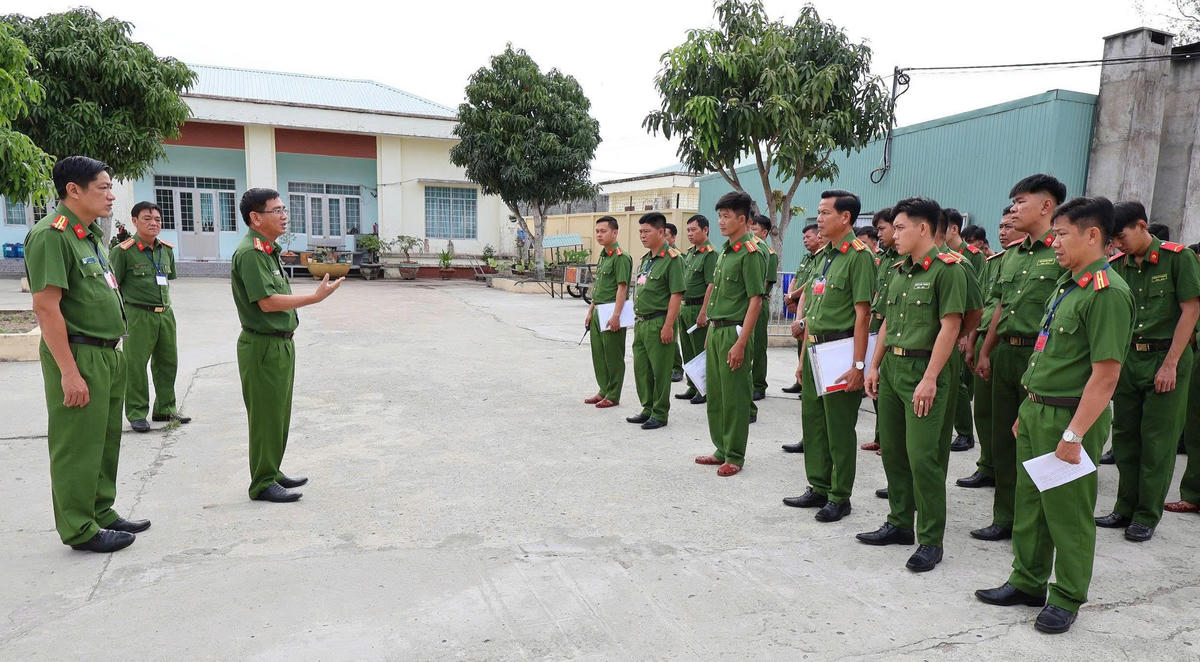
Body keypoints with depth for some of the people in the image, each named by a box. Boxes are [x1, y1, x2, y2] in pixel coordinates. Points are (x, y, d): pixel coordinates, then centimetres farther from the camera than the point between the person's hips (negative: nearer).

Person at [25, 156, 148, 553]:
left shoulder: (90, 234, 15)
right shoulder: (51, 235, -15)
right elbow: (46, 307, -20)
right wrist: (69, 372, -22)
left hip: (106, 354, 10)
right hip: (77, 356, -9)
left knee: (106, 442, 17)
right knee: (77, 447, 0)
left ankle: (101, 513, 30)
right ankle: (80, 530, 12)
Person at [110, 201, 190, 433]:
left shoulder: (167, 249, 11)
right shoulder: (123, 251, -7)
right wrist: (121, 314, -6)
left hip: (166, 314, 6)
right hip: (138, 316, -6)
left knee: (167, 362, 12)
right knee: (135, 365, -1)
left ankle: (165, 408, 24)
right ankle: (136, 413, 10)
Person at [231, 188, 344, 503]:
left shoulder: (268, 250, 15)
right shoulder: (250, 253, -18)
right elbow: (267, 301, -25)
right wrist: (316, 297, -24)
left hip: (280, 344, 10)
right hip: (263, 346, -10)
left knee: (279, 415, 17)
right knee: (266, 416, -1)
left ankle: (272, 472, 28)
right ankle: (263, 483, 9)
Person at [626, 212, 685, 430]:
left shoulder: (671, 259, -12)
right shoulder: (645, 259, 15)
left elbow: (676, 295, -17)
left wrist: (668, 326, -20)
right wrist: (637, 319, 19)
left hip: (658, 322, -9)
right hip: (641, 322, 9)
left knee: (660, 371, 0)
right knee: (641, 369, 14)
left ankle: (660, 414, 11)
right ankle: (648, 409, 27)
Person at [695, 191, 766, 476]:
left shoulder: (750, 253, -13)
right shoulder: (725, 250, 14)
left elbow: (755, 300, -17)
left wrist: (741, 343, -21)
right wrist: (711, 332, 18)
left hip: (734, 331, -9)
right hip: (716, 330, 9)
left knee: (734, 398, 0)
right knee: (715, 394, 14)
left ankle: (734, 457, 11)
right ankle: (722, 450, 27)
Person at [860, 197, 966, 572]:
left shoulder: (947, 269, -9)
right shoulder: (898, 272, 15)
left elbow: (950, 327, -15)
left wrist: (930, 379, -19)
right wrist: (874, 366, 14)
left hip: (924, 369, -8)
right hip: (891, 366, 8)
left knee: (922, 455, -7)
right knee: (892, 450, 13)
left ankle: (930, 541, 5)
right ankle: (900, 524, 27)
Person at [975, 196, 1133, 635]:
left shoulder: (1107, 292, -17)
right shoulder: (1067, 282, 12)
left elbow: (1106, 374, -22)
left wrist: (1074, 435, -21)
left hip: (1070, 417, -9)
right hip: (1036, 409, 9)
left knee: (1068, 512, 5)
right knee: (1029, 502, 17)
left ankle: (1067, 599, 22)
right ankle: (1028, 583, 31)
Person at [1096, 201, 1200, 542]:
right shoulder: (1116, 264, 6)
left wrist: (1170, 364, -13)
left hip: (1165, 358, -4)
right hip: (1126, 358, 5)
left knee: (1157, 442, 1)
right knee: (1124, 437, 10)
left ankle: (1147, 516, 12)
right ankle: (1126, 508, 22)